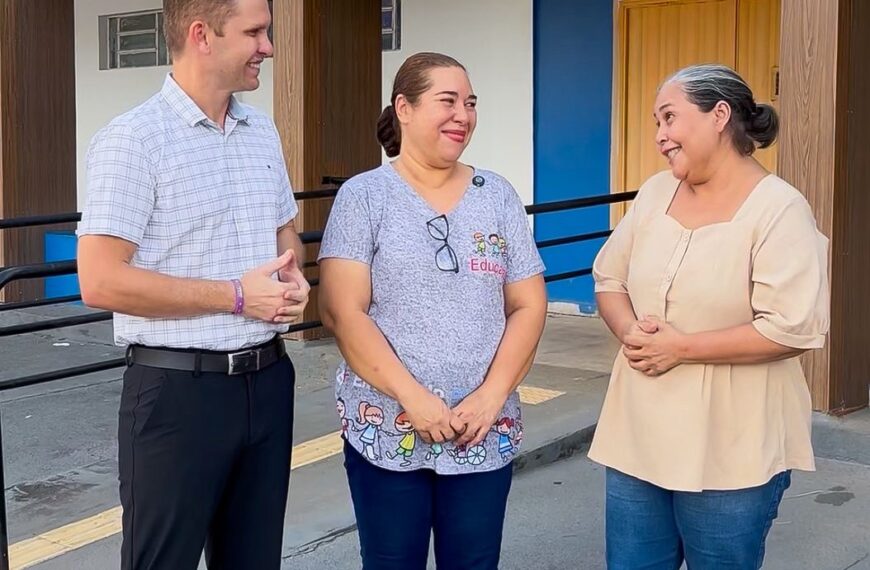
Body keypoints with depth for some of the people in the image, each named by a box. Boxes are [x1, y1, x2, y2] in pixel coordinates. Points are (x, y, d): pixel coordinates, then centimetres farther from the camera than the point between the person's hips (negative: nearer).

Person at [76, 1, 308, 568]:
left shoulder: (263, 131, 9)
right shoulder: (131, 140, -13)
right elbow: (101, 282, -20)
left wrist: (294, 277, -1)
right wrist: (237, 296, -17)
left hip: (268, 378, 7)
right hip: (178, 389, -6)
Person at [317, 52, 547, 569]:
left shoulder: (498, 196, 7)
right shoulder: (364, 196, -2)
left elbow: (529, 306, 4)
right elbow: (342, 312, -10)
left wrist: (492, 396, -8)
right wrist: (412, 397, -17)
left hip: (484, 433, 3)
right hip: (387, 430, -2)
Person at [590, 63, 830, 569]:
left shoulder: (779, 210, -13)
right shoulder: (656, 193, 6)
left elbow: (794, 329, -20)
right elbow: (610, 279, 12)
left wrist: (681, 348, -19)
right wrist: (630, 330, -10)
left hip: (731, 453, -5)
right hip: (638, 437, 6)